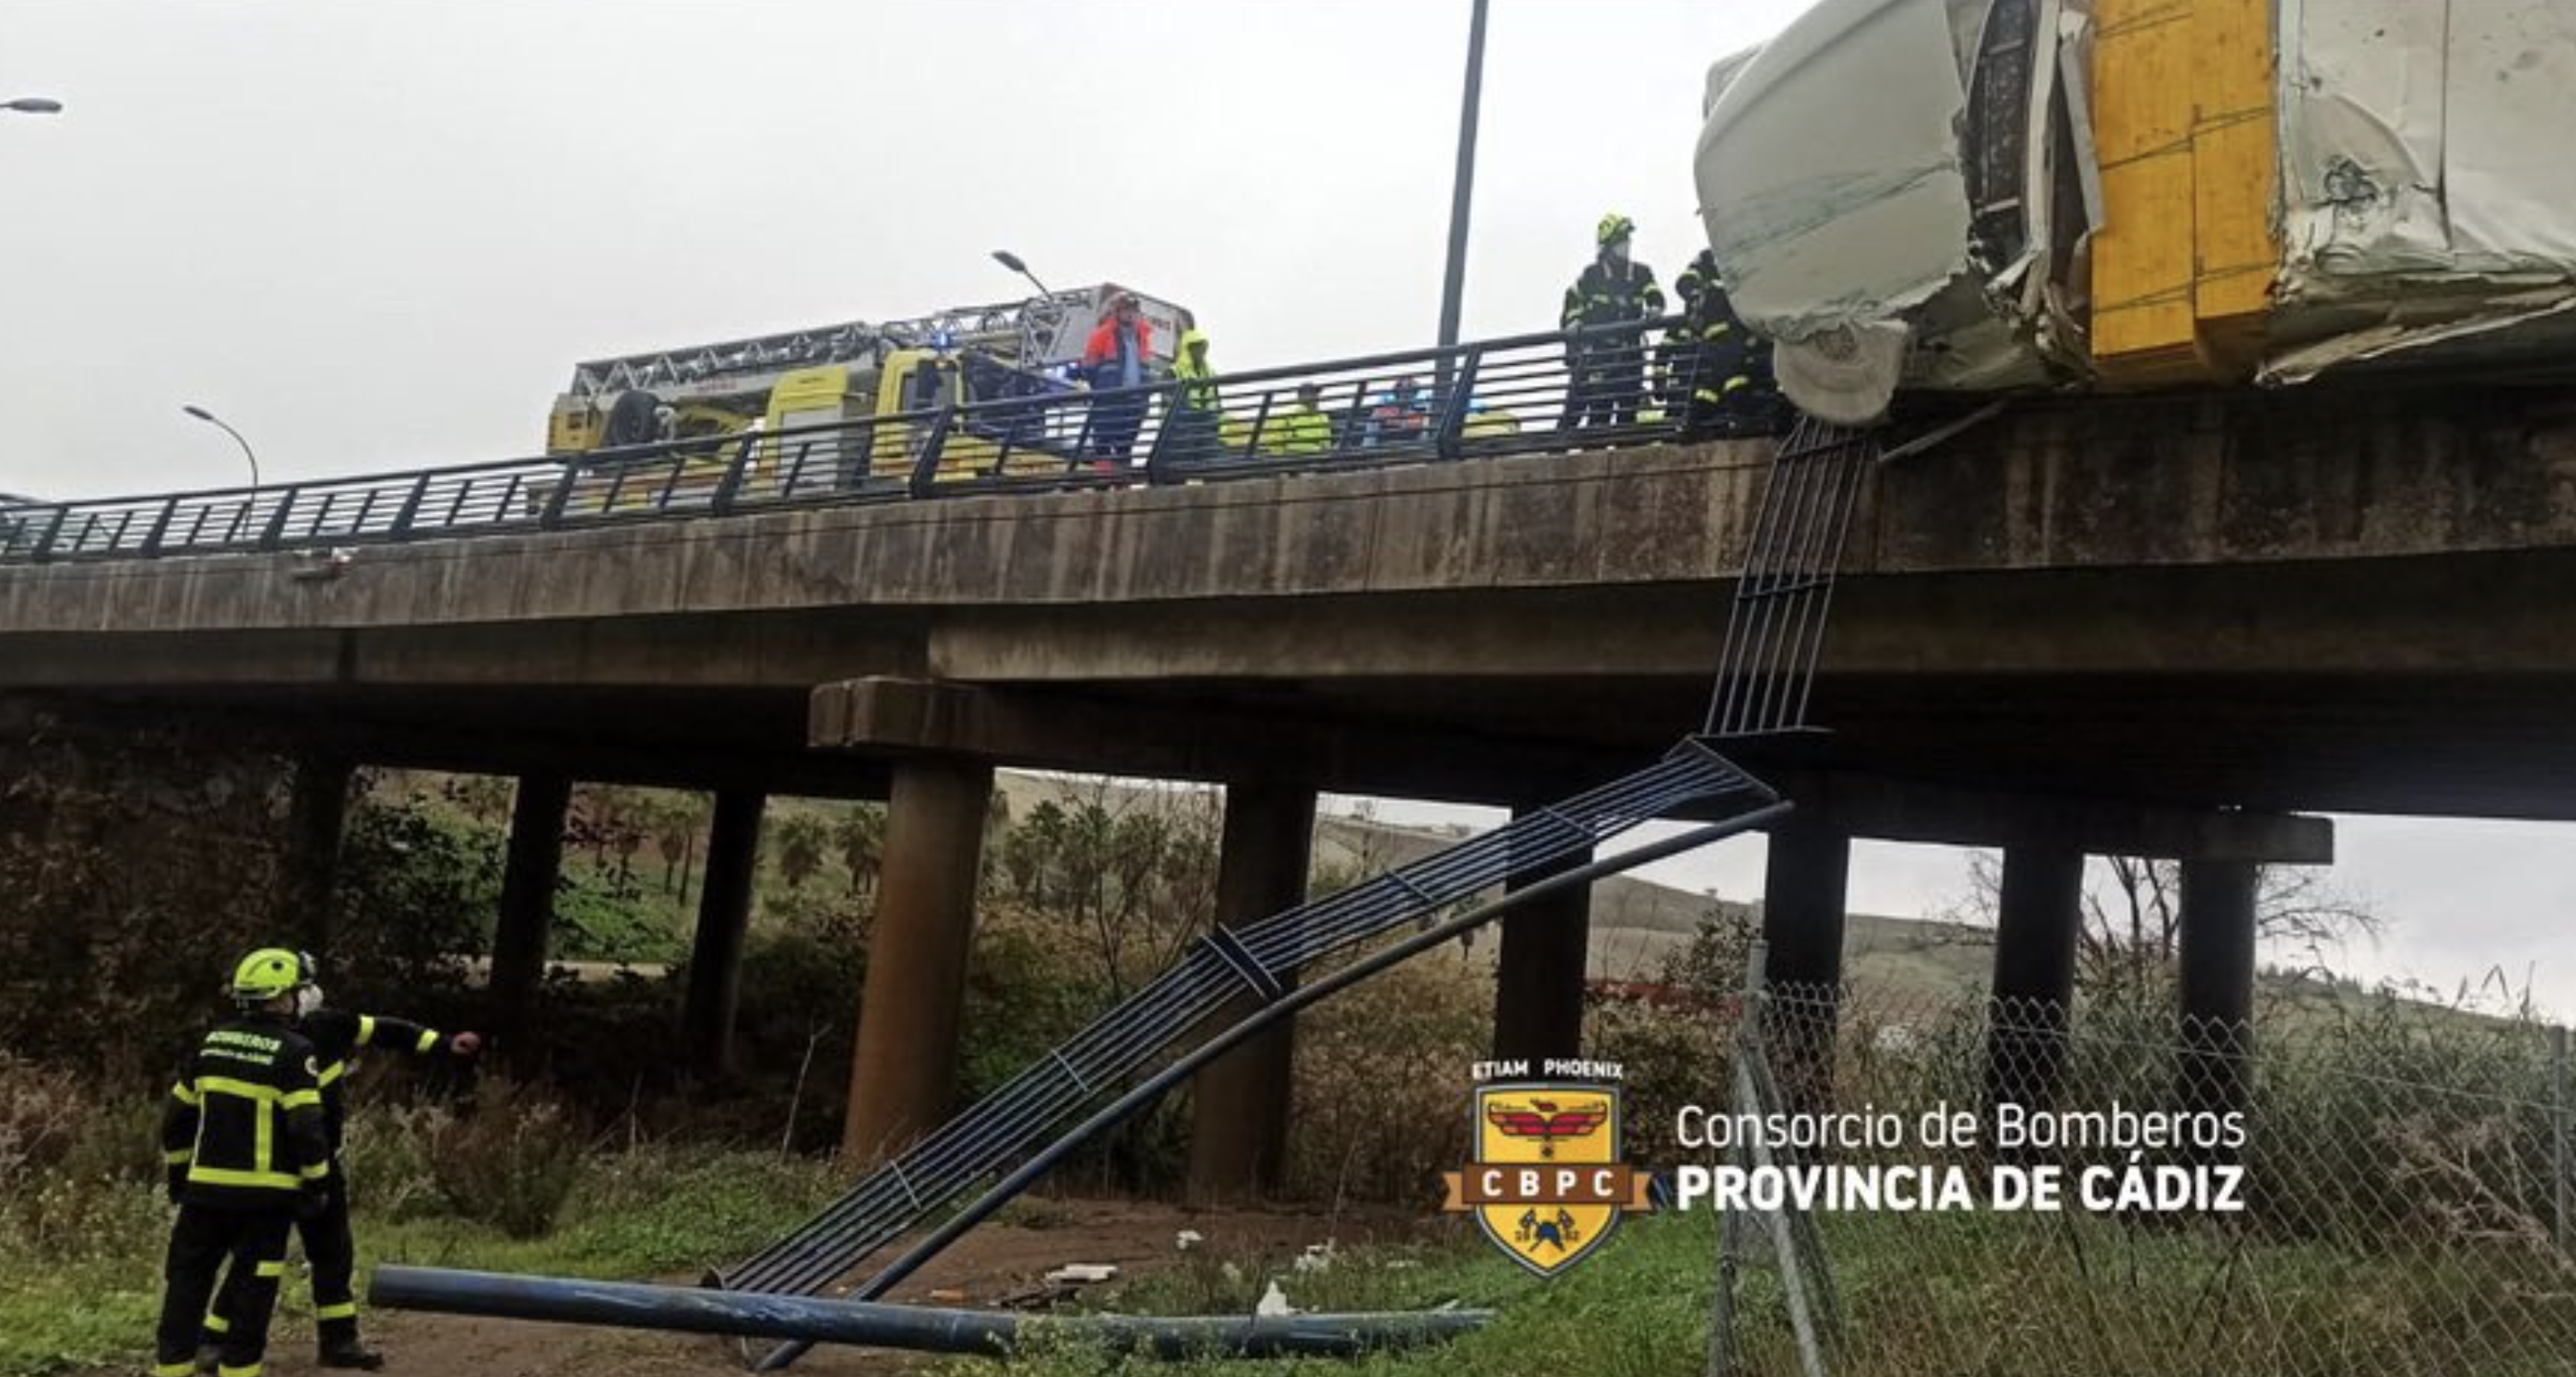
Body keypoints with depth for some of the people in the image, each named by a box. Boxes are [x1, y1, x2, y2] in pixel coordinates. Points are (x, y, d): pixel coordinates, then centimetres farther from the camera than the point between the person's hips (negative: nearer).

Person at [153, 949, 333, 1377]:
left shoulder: (211, 1043, 8)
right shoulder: (293, 1052, -11)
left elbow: (176, 1117, 14)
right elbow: (307, 1127, -17)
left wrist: (178, 1174, 24)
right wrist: (316, 1183, -6)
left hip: (206, 1190, 5)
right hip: (265, 1196, -5)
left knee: (186, 1286, 13)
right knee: (251, 1295, 4)